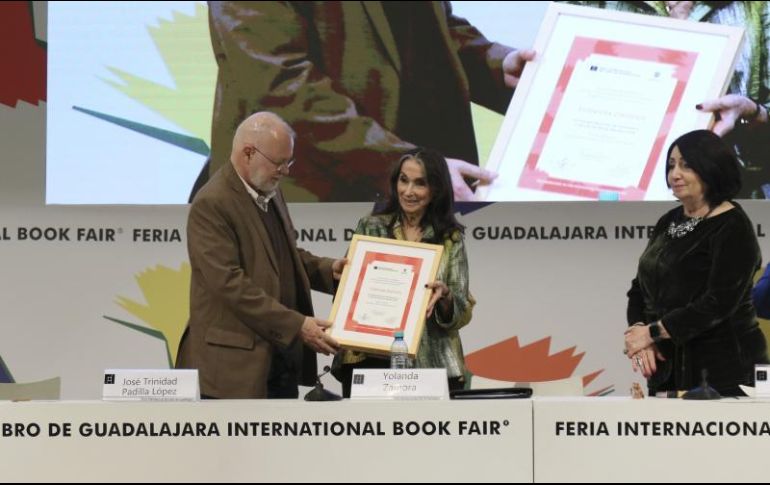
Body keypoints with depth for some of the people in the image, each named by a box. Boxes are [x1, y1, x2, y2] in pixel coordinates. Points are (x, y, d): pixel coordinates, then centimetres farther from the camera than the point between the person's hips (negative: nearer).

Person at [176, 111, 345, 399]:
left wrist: (328, 270, 7)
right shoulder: (211, 205, -15)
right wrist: (296, 325, -23)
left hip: (282, 359, 9)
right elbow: (229, 284, -22)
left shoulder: (270, 194, 14)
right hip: (235, 365, -9)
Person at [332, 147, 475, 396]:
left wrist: (445, 296, -17)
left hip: (430, 364, 0)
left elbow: (463, 315, 4)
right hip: (370, 360, 1)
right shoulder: (370, 227, 9)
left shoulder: (451, 239, 6)